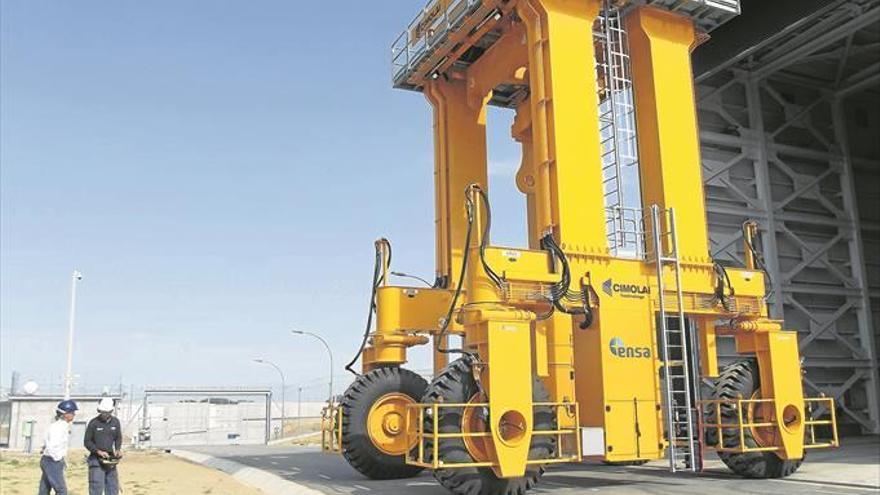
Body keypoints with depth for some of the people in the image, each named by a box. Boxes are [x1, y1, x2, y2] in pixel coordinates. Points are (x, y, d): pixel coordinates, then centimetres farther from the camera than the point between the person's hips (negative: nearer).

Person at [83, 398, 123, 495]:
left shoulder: (115, 422, 2)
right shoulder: (93, 423, -10)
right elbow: (87, 441, -6)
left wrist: (118, 449, -4)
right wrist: (99, 451, -18)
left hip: (110, 460, 5)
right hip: (97, 460, -5)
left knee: (113, 487, 12)